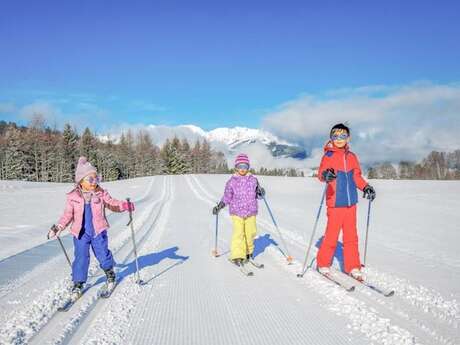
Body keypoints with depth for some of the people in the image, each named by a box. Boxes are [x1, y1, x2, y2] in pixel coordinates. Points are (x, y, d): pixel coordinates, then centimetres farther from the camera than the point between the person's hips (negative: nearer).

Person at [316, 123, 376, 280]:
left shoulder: (352, 156, 13)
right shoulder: (329, 155, -2)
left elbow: (356, 176, 19)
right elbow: (321, 173, -14)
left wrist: (366, 187, 2)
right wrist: (325, 175, -37)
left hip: (351, 202, 5)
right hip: (335, 202, -5)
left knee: (351, 236, 9)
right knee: (332, 235, -2)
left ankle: (352, 267, 19)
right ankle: (323, 264, 16)